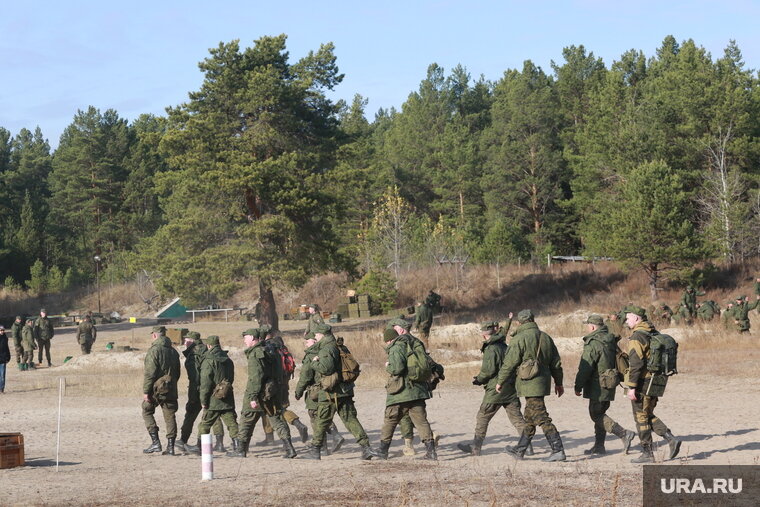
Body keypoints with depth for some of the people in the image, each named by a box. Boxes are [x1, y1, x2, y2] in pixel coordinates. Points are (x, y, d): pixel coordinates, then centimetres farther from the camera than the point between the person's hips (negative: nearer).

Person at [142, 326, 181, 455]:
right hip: (171, 389, 6)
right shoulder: (173, 351, 13)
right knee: (170, 416, 6)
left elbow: (150, 373, -15)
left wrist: (146, 391, -13)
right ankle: (170, 446, 4)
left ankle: (155, 442, -2)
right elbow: (177, 373, 18)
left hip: (156, 388, -6)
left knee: (147, 412, 8)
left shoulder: (154, 350, -11)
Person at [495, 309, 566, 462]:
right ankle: (520, 450, 26)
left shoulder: (519, 339, -11)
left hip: (529, 384, -8)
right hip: (543, 380, 8)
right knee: (529, 418, 17)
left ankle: (558, 451, -14)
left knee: (541, 418, -9)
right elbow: (556, 363, 16)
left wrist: (500, 382, 2)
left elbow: (509, 363, -10)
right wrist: (559, 382, 24)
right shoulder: (546, 338, 12)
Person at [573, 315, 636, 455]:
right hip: (609, 384, 9)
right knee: (599, 413, 15)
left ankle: (624, 434, -13)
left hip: (599, 384, -9)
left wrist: (578, 386, -11)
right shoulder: (611, 340, 10)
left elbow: (585, 368, -18)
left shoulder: (593, 343, -17)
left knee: (596, 414, -5)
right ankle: (599, 446, 18)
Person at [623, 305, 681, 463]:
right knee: (649, 416, 19)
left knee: (641, 418, 1)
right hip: (655, 383, 8)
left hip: (642, 383, -8)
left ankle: (647, 454, 5)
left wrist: (632, 387, -20)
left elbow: (636, 363, -21)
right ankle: (671, 439, 7)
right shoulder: (655, 334, 12)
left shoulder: (637, 337, -16)